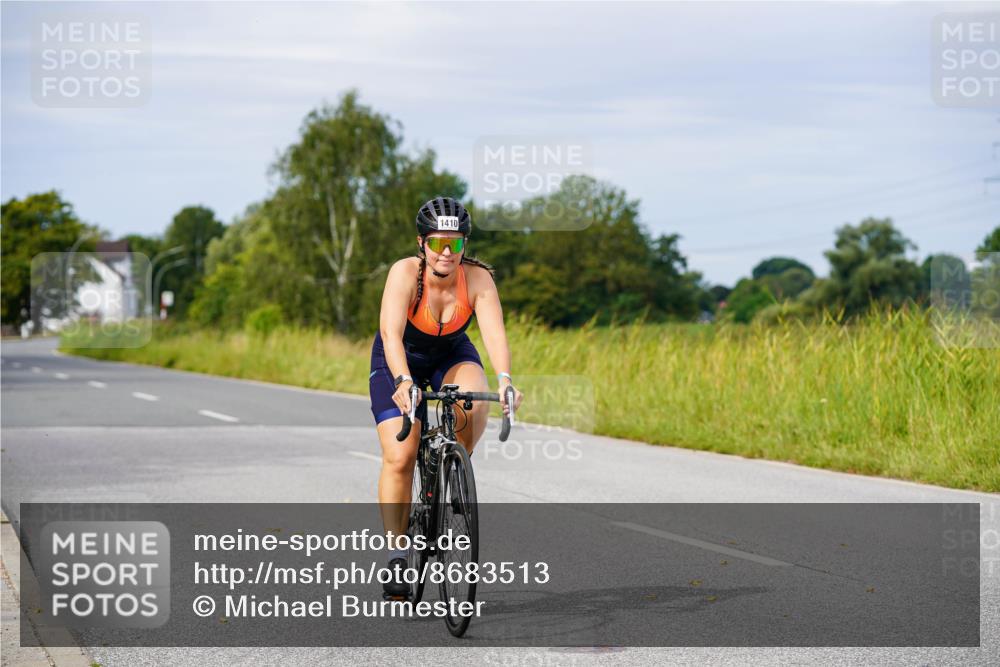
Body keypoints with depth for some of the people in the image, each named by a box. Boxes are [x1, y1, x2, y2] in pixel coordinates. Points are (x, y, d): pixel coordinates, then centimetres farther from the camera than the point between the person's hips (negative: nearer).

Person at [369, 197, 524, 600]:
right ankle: (396, 555, -4)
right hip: (399, 360, -2)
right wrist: (403, 382, -58)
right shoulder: (405, 273, -30)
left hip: (451, 356, 2)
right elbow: (391, 333, -41)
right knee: (399, 457, -16)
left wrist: (504, 379, -54)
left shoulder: (478, 279, -24)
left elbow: (494, 331, -36)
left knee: (474, 404, -32)